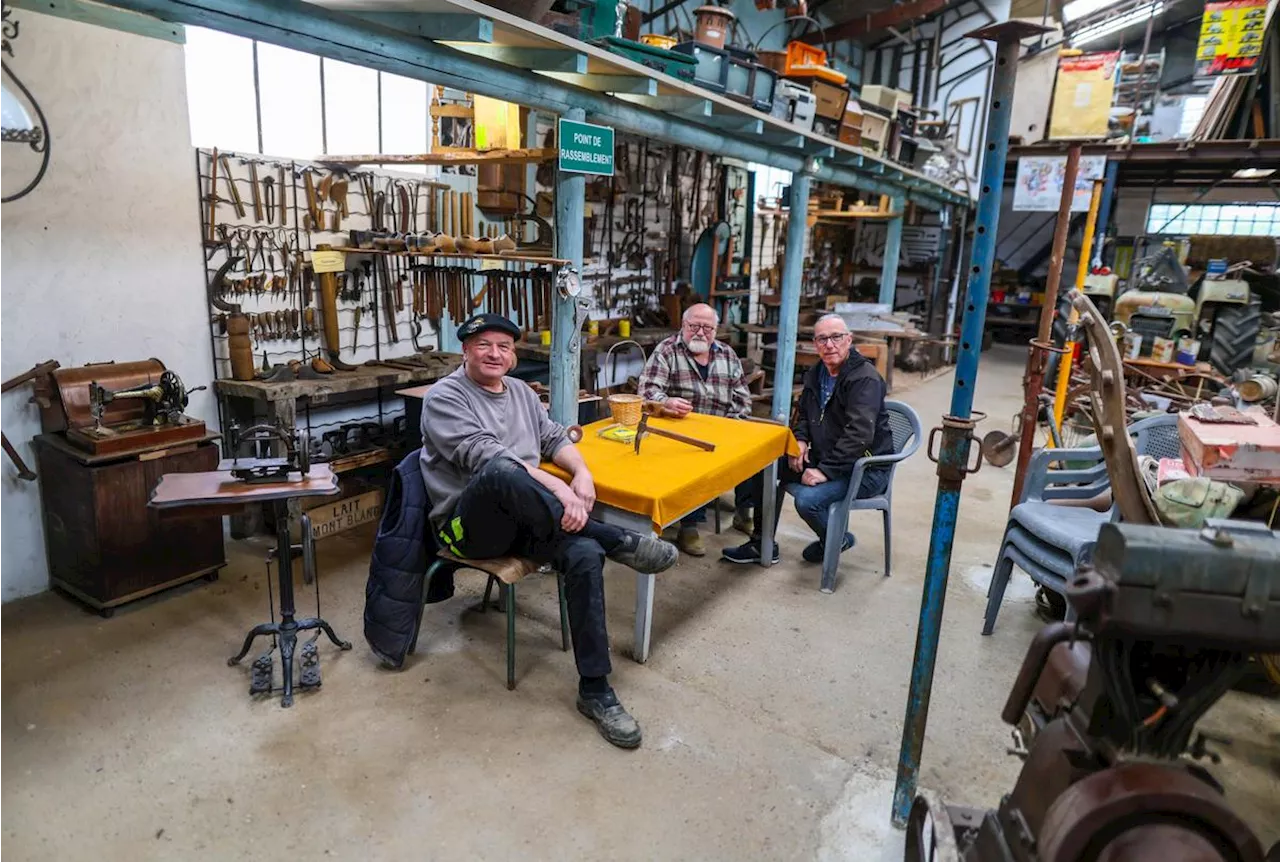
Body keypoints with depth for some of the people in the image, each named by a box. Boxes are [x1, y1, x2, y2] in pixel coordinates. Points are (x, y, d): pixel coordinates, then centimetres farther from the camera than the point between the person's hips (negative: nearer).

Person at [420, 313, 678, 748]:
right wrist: (558, 488, -29)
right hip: (469, 524, -5)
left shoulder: (520, 391, 19)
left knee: (585, 554, -26)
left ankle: (595, 692, -15)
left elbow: (554, 437, 18)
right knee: (501, 473, -40)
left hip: (524, 520, 5)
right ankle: (618, 541, -27)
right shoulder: (444, 397, -4)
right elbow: (485, 457, -19)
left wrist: (581, 473, -6)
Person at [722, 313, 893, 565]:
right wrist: (800, 440, 1)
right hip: (824, 458, 9)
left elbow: (859, 435, -28)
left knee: (807, 500, -30)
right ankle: (762, 544, 8)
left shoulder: (865, 378, -19)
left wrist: (826, 471, -29)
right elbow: (803, 414, 22)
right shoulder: (816, 374, 8)